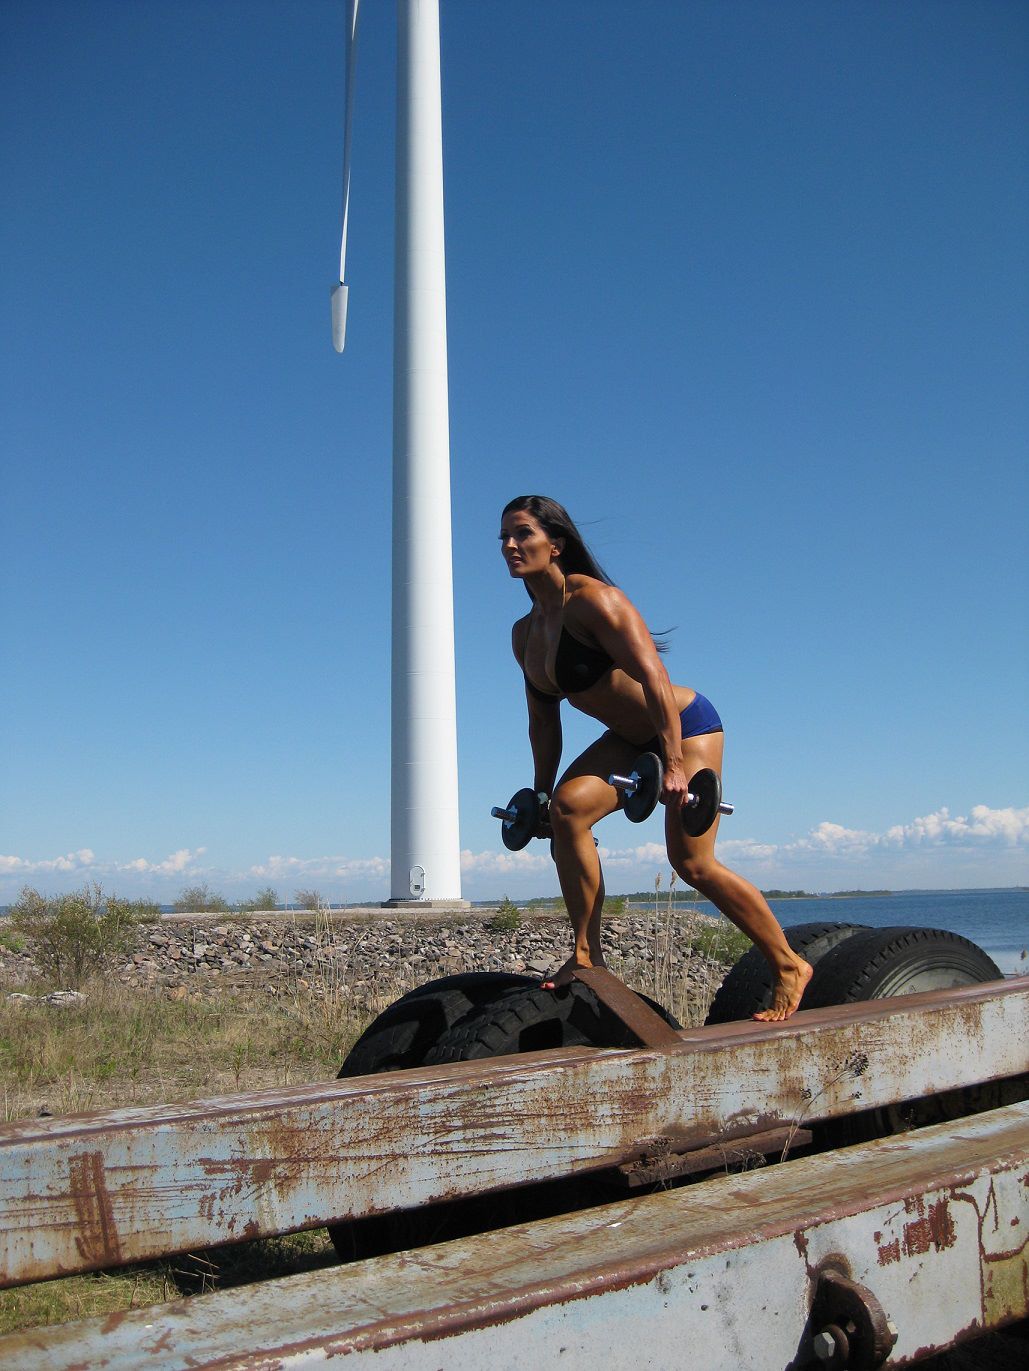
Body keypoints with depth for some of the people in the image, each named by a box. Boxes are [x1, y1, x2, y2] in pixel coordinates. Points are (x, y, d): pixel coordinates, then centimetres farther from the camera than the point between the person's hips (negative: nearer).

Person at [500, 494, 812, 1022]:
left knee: (692, 862, -10)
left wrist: (674, 767, -32)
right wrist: (540, 794, 11)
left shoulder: (592, 600, -22)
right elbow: (543, 720, 11)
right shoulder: (524, 634, 3)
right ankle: (587, 955, -8)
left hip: (687, 725, -7)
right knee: (568, 806, -17)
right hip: (630, 738, 7)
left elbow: (653, 677, -28)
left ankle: (789, 967, 9)